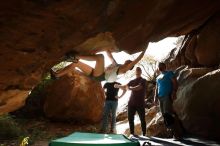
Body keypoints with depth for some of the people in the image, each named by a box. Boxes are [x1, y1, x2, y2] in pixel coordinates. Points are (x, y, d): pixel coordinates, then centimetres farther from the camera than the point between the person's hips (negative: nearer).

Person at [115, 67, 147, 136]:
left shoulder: (143, 81, 0)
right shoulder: (132, 81, 15)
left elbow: (139, 87, -17)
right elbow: (125, 86, 7)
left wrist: (130, 88, -21)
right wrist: (118, 86, -9)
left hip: (140, 103, -4)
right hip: (131, 103, 5)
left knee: (142, 119, -1)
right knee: (130, 118, 5)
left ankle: (144, 134, 8)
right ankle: (132, 133, 16)